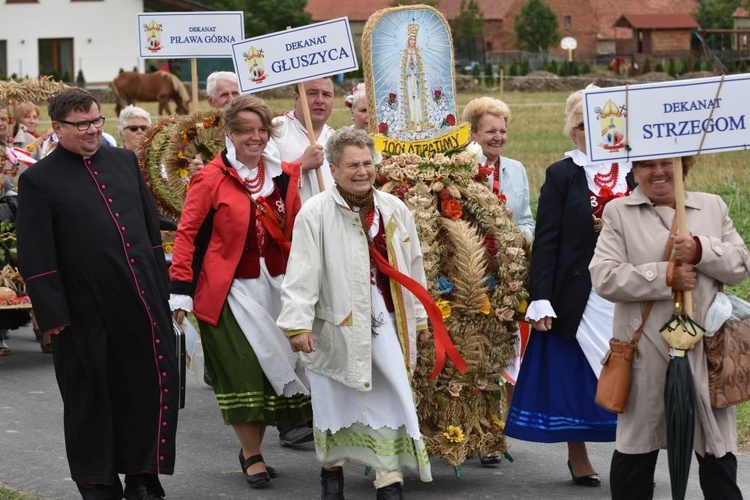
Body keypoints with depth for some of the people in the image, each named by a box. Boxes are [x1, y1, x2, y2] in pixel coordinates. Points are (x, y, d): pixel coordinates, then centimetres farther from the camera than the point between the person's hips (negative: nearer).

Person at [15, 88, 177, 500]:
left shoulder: (124, 161, 10)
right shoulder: (38, 181, -4)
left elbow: (152, 229, 15)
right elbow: (35, 258, -7)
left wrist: (160, 287, 10)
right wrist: (52, 314, -12)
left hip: (143, 304, 4)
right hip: (87, 315, -4)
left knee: (152, 389, 7)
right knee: (91, 402, 7)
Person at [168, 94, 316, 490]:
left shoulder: (284, 176, 7)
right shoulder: (211, 179, -7)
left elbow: (296, 231, 16)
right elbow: (187, 234, -8)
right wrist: (180, 292, -10)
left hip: (275, 286, 5)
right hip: (230, 290, -5)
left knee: (276, 366, 7)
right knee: (242, 372, -4)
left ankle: (253, 446, 23)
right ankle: (251, 457, 8)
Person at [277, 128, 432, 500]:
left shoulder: (394, 210, 5)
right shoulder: (315, 213, -10)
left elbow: (412, 267, 14)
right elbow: (302, 273, -14)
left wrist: (419, 316, 17)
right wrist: (297, 323, -20)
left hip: (384, 321, 3)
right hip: (336, 322, -3)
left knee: (392, 398, -5)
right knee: (335, 399, 11)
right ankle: (332, 469, 32)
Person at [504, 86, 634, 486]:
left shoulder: (635, 172, 7)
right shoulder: (561, 175, 1)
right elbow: (545, 240, -4)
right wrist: (540, 299, -10)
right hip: (576, 295, -2)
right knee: (574, 375, 4)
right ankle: (578, 457, 16)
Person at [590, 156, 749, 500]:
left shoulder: (713, 207, 11)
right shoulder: (618, 212, 1)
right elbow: (603, 278, -10)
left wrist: (702, 251, -13)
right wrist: (665, 276, -18)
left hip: (706, 349, 2)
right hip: (646, 352, -2)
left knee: (718, 450, 6)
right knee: (636, 448, 10)